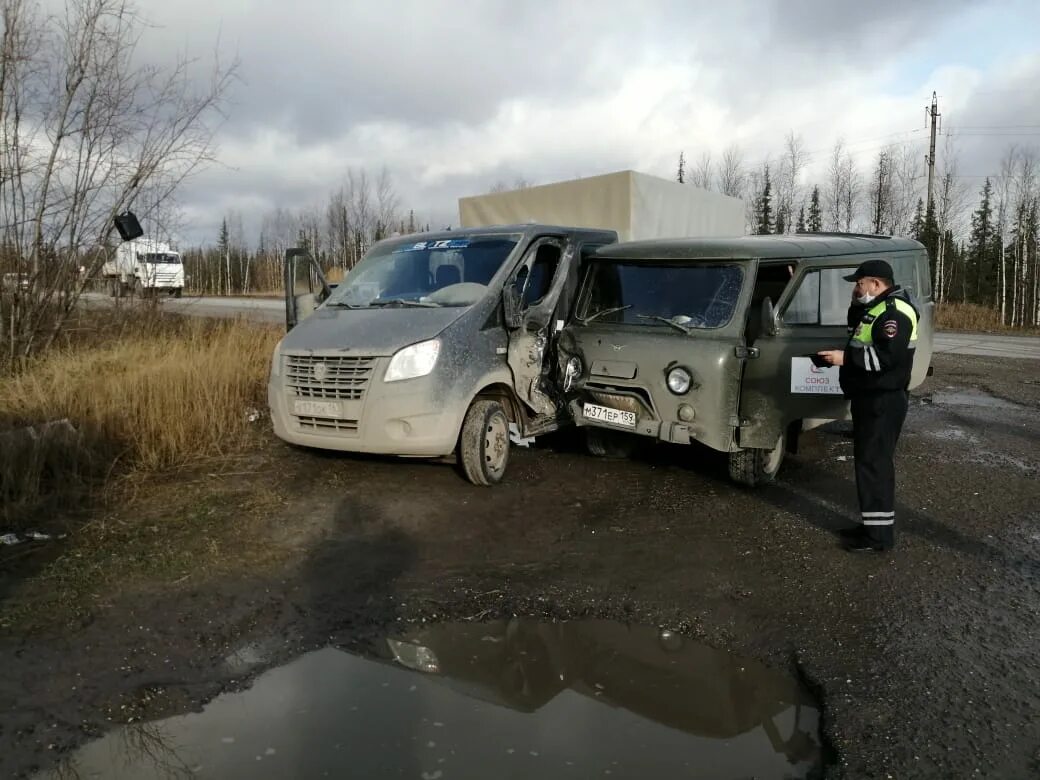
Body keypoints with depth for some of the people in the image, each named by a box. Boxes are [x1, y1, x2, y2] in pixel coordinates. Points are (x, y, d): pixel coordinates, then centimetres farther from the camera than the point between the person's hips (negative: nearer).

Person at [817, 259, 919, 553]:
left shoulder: (894, 312, -18)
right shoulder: (875, 308, 17)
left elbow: (887, 357, -28)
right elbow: (860, 338, 23)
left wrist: (846, 358, -23)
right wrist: (857, 305, 10)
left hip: (883, 401, -11)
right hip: (870, 398, 11)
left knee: (874, 463, -9)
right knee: (869, 460, 15)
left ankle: (879, 534, -3)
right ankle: (872, 523, 24)